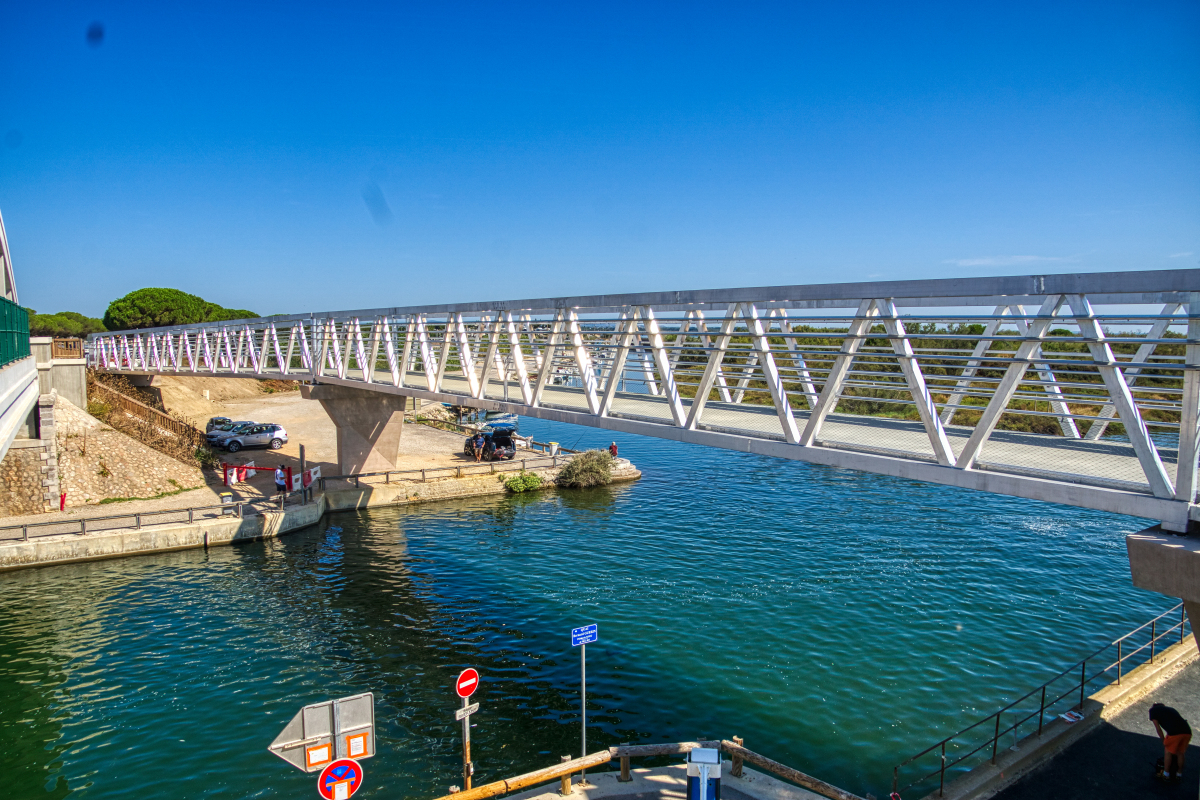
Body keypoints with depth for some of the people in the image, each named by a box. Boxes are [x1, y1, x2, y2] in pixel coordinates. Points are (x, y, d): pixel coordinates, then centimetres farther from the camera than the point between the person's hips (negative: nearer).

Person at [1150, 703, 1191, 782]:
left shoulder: (1153, 710, 19)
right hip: (1187, 732, 5)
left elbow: (1158, 728, 14)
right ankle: (1179, 774, 36)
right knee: (1180, 753, 23)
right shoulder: (1170, 708, 35)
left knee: (1168, 751, 15)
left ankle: (1166, 775, 25)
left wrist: (1164, 741, 26)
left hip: (1174, 733, -5)